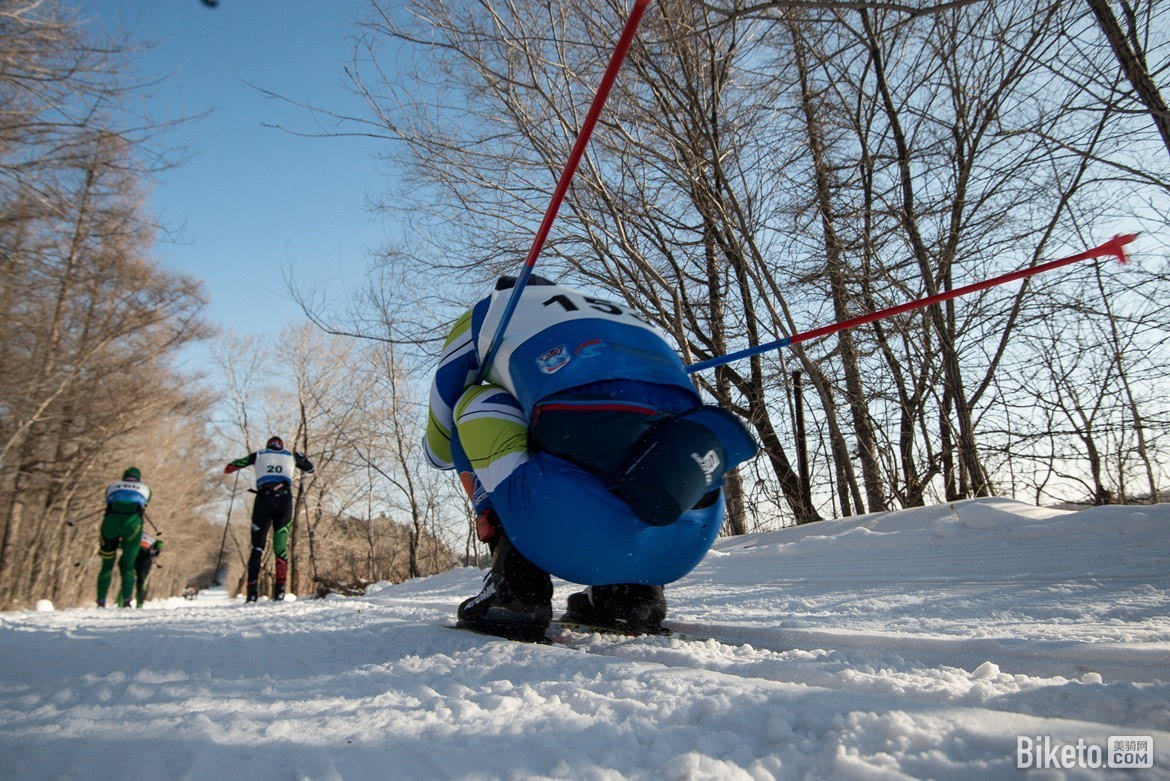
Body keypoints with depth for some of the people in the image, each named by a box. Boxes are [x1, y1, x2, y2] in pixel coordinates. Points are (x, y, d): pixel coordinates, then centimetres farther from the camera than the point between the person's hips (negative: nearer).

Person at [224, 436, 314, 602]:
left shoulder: (259, 455, 17)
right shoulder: (290, 456, 20)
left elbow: (229, 468, 17)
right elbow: (310, 468, 32)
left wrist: (228, 468, 40)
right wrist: (300, 456, 49)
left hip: (263, 500, 0)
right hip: (284, 501, 1)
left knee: (257, 547, 5)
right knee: (281, 547, 5)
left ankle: (252, 590, -6)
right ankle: (280, 589, -8)